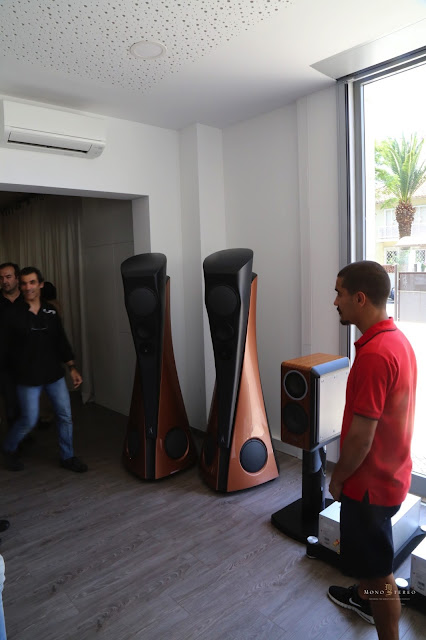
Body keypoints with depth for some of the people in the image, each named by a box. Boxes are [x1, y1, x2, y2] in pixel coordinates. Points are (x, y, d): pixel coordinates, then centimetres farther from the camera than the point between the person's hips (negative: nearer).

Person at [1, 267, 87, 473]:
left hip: (54, 374, 4)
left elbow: (61, 341, 9)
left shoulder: (51, 311, 3)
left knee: (65, 416, 7)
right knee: (29, 420, 4)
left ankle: (67, 457, 25)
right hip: (28, 378, -4)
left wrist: (72, 368, 6)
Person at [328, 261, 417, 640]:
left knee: (378, 569, 10)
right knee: (367, 551, 31)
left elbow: (360, 437, -27)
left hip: (371, 481, -10)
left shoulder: (374, 354, -30)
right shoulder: (397, 339, 0)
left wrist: (337, 479, -10)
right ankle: (364, 597, 54)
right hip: (389, 471, 10)